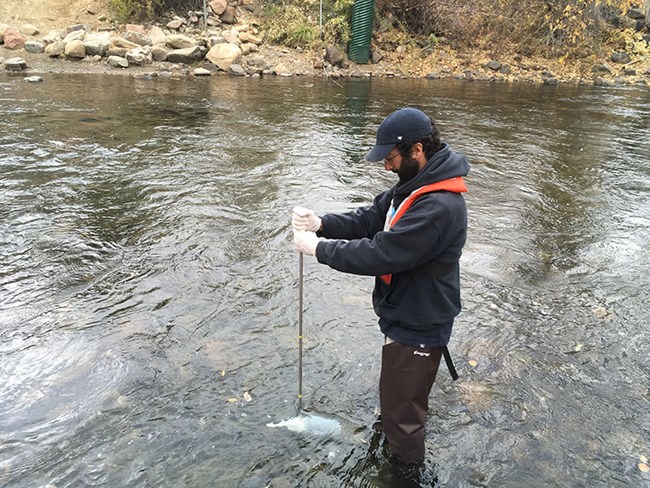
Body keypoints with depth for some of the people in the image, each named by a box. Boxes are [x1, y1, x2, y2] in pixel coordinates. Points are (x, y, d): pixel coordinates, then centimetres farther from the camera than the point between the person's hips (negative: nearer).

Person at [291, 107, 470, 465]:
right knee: (397, 399, 32)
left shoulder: (438, 208, -32)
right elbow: (370, 218, 4)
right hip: (406, 316, 11)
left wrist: (318, 247, -21)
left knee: (401, 416, 9)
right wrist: (321, 223, -11)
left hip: (417, 330, -10)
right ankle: (397, 452, 57)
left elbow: (380, 255, -32)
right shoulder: (415, 185, 1)